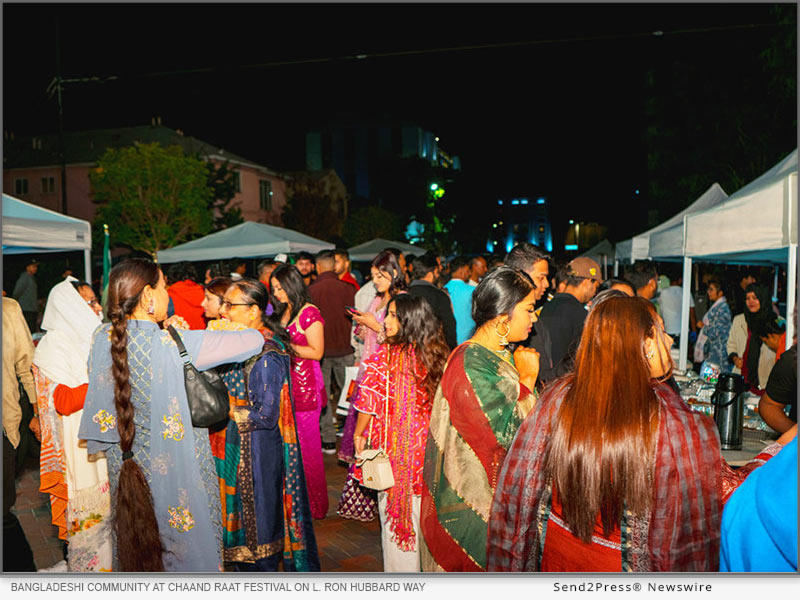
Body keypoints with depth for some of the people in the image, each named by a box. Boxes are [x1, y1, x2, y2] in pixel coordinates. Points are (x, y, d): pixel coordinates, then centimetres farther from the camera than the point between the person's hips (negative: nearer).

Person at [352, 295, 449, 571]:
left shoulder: (385, 355, -18)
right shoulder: (437, 354, -5)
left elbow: (370, 402, -15)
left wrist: (359, 435, 0)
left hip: (394, 447, -4)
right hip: (427, 447, 5)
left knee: (395, 511, 12)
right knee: (421, 512, 20)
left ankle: (399, 569, 26)